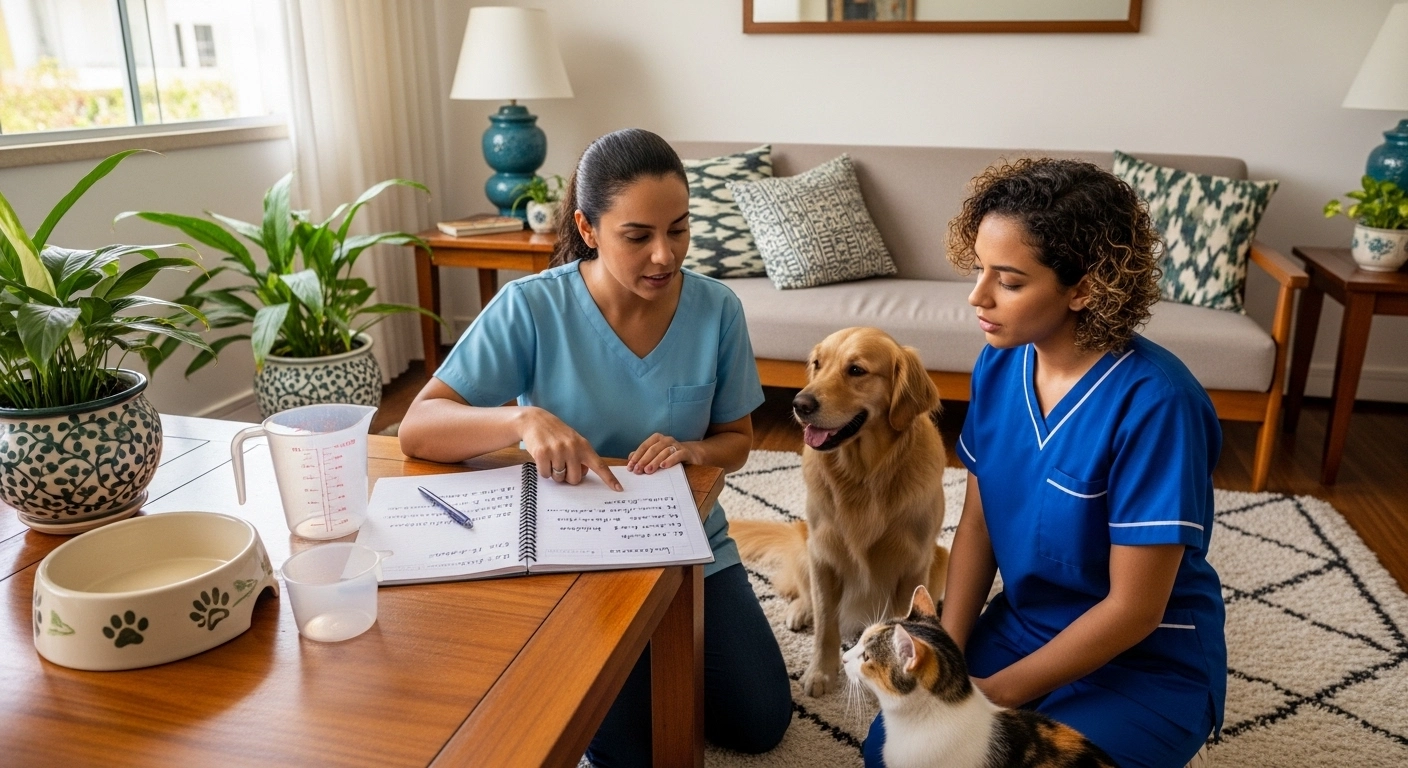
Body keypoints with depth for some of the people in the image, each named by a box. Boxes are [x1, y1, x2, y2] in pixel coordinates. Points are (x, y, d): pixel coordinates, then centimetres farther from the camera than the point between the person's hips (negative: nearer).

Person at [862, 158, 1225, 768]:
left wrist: (996, 693, -17)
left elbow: (1133, 609, -22)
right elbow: (977, 522, 1)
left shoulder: (1153, 403, -28)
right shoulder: (999, 364, -9)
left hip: (1146, 664, -5)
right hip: (1021, 627, 5)